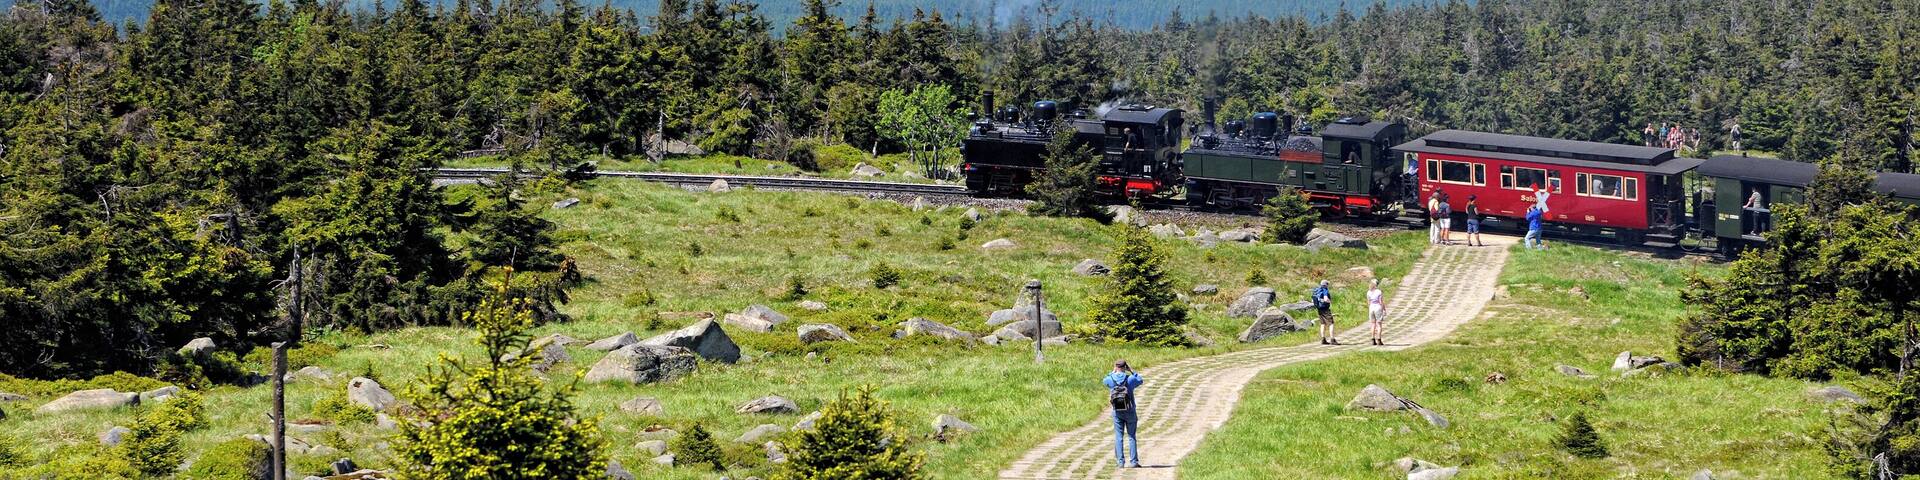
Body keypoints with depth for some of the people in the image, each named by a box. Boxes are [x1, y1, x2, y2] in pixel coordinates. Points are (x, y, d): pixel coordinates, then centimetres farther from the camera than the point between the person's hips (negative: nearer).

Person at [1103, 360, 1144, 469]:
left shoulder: (1111, 380, -4)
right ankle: (1134, 461, 1)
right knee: (1131, 437, 4)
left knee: (1119, 437, 6)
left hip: (1117, 412, 1)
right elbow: (1140, 381, 12)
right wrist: (1132, 371, 14)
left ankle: (1121, 461, 1)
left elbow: (1104, 381, 21)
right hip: (1130, 411, -1)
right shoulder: (1130, 379, -9)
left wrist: (1113, 372, 23)